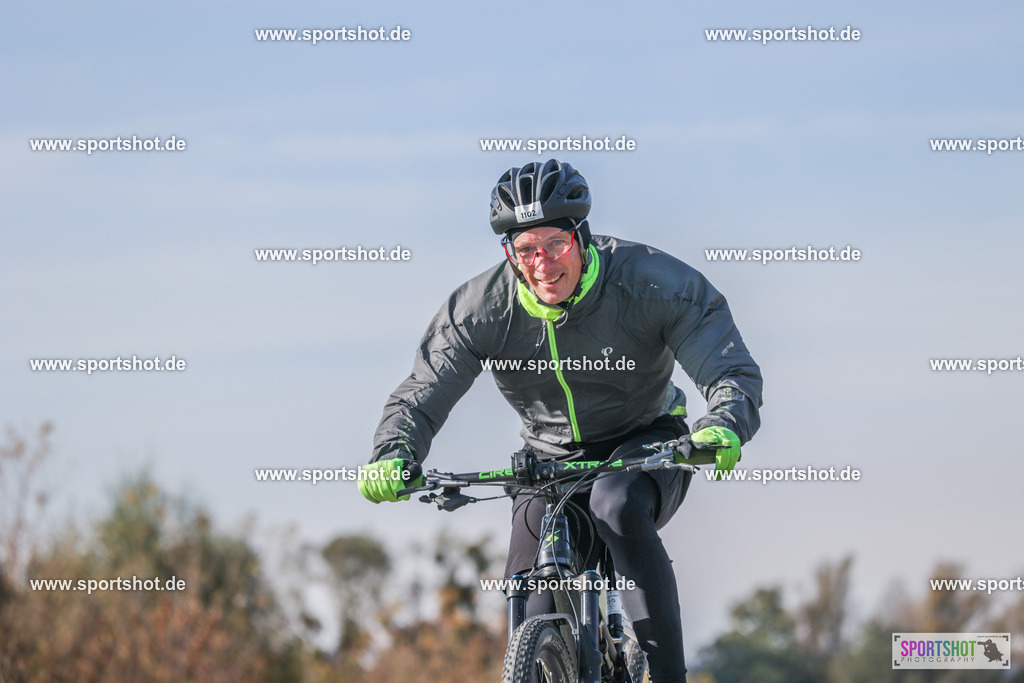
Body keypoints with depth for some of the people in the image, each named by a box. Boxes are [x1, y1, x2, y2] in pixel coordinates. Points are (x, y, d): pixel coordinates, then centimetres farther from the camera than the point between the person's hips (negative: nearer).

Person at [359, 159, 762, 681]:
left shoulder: (651, 281, -23)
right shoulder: (480, 310, -17)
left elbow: (733, 371, -27)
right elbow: (421, 396, -14)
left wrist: (723, 427, -50)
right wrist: (393, 456, -37)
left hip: (646, 443, -3)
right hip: (552, 460, 3)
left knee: (618, 505, -37)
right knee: (536, 626, -7)